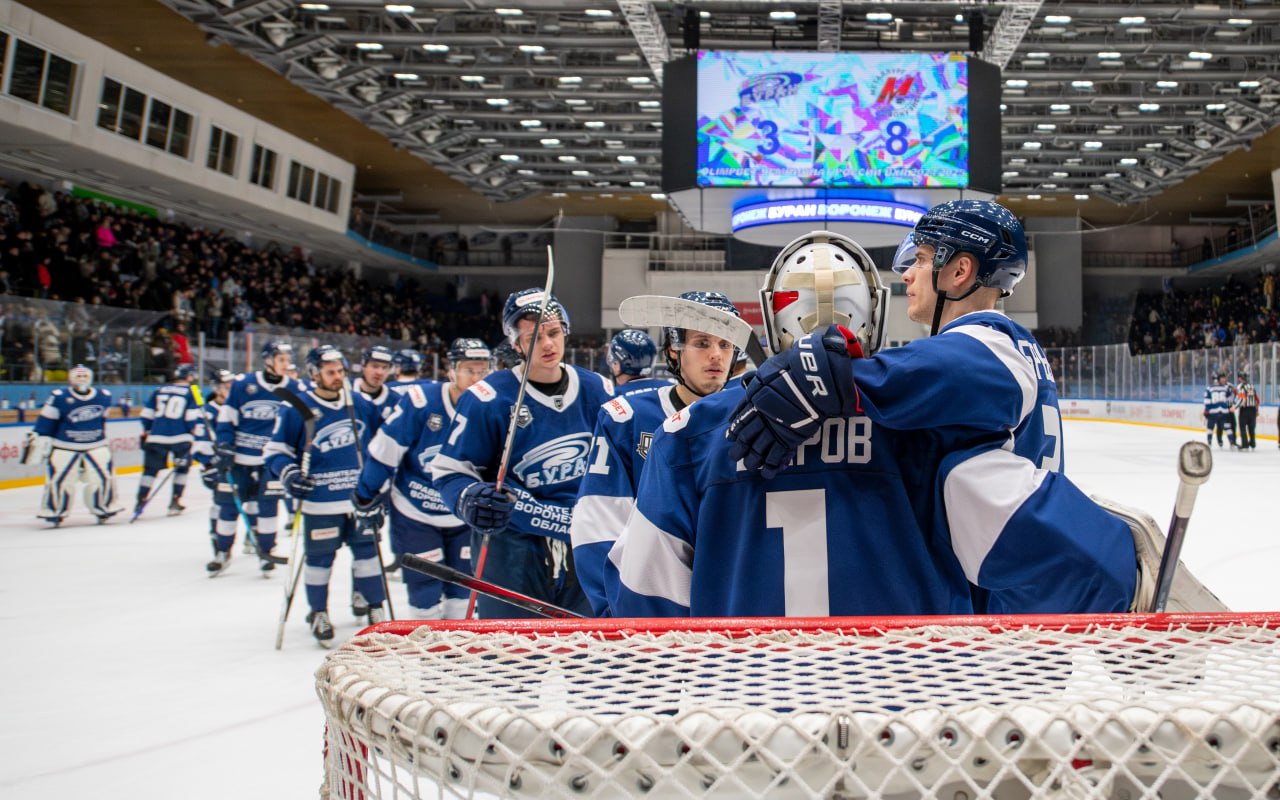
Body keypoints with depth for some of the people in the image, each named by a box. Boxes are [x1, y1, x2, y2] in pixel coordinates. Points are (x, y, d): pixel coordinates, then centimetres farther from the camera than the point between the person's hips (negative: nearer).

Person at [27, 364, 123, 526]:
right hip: (65, 447, -3)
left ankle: (105, 508, 14)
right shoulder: (59, 398, -9)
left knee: (104, 476, -4)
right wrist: (37, 438, -6)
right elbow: (45, 421, -4)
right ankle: (53, 512, 12)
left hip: (96, 446, 3)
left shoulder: (104, 397, 2)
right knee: (59, 480, -5)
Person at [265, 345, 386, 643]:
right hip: (320, 501, -3)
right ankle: (318, 612, 23)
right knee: (319, 557, 6)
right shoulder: (296, 408, -8)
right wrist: (288, 473, -18)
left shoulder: (361, 404, 6)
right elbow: (276, 449, -2)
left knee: (367, 549, 9)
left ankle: (375, 607, 22)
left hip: (361, 497, 4)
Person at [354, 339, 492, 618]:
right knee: (427, 595, 0)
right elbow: (384, 450, -13)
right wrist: (368, 497, -5)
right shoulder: (420, 401, -23)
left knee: (462, 594, 12)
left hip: (462, 519, 4)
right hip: (415, 515, -3)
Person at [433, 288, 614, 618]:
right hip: (511, 549, -4)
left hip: (583, 548, 5)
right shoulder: (488, 399, -13)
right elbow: (450, 471, -8)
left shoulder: (596, 390, 2)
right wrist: (471, 501, -27)